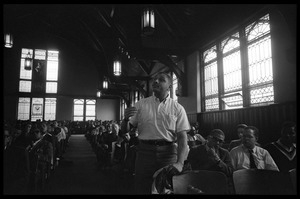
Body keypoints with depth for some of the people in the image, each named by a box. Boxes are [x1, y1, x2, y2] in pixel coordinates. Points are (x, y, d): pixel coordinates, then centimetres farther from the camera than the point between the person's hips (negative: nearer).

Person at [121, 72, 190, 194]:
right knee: (142, 189, 8)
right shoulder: (141, 104, 5)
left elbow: (182, 137, -5)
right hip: (145, 151, 1)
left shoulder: (178, 109, 1)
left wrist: (180, 163, -19)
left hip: (169, 152, 0)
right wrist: (126, 119, -17)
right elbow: (124, 130, 5)